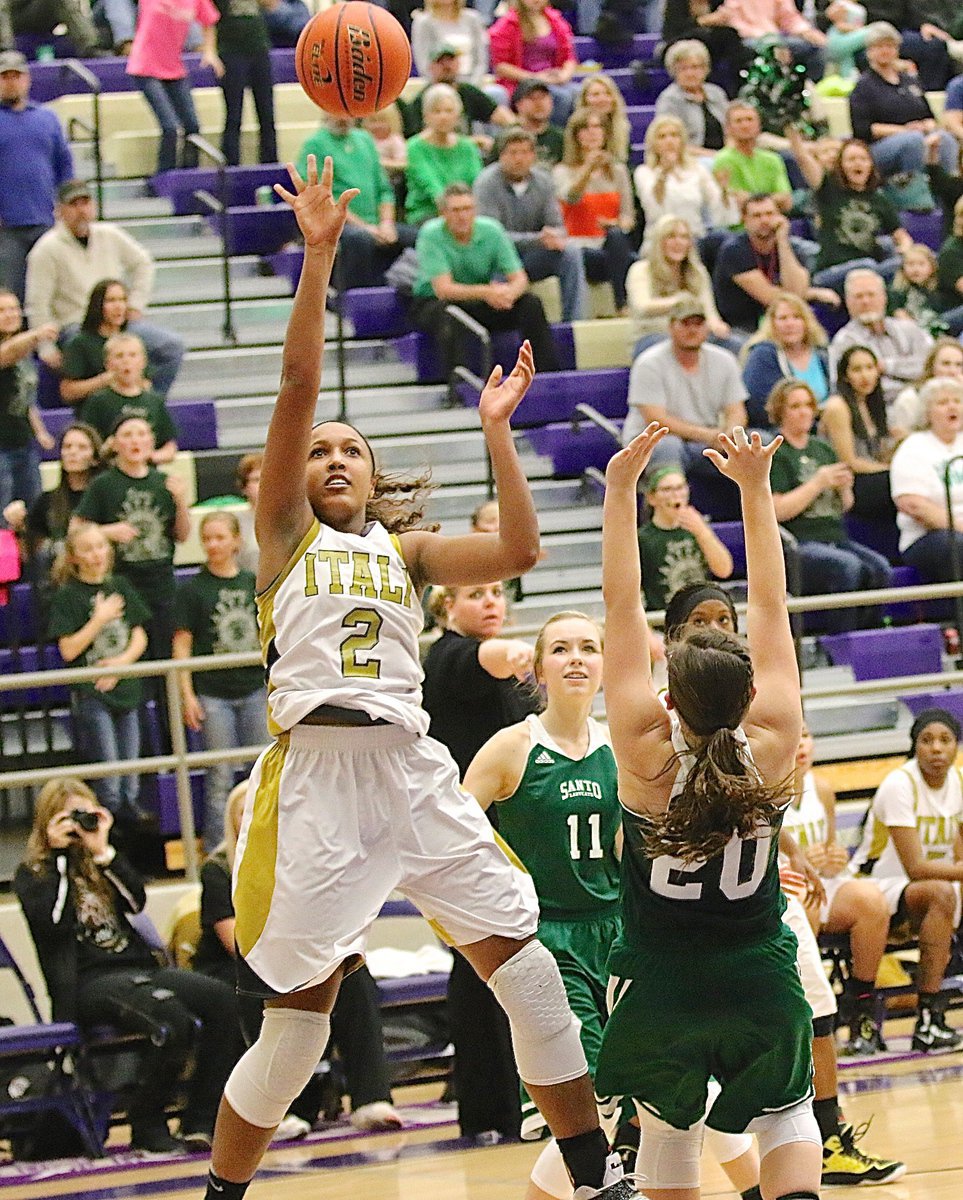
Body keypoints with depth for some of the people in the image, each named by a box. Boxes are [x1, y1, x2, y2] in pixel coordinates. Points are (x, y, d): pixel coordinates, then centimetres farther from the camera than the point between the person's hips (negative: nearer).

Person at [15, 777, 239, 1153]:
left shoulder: (98, 864, 22)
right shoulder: (32, 874, 7)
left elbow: (137, 901, 5)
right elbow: (54, 921, -13)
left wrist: (103, 851, 0)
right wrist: (58, 855, -5)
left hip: (137, 967, 7)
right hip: (87, 981, -7)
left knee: (220, 999, -19)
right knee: (172, 1019, -33)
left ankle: (200, 1121, -17)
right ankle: (146, 1126, -18)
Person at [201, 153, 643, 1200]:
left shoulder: (406, 551, 19)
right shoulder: (286, 534, 9)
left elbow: (518, 550, 4)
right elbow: (297, 388, -1)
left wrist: (496, 430, 2)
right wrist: (318, 257, -8)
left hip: (413, 769, 4)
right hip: (317, 771, -3)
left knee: (530, 976, -2)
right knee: (295, 1026, -4)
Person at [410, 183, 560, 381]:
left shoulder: (491, 230, -9)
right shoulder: (432, 234, -19)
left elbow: (520, 279, -9)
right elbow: (442, 289, -27)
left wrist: (509, 293, -35)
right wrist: (486, 292, -42)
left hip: (479, 304, 4)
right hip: (432, 303, -4)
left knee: (531, 304, -16)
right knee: (447, 314, -39)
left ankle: (549, 373, -13)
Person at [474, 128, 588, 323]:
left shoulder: (543, 181, 2)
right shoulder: (487, 183, -14)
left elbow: (556, 226, 4)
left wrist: (556, 237, -24)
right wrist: (538, 239, -30)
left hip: (530, 256, 5)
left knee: (571, 253, -19)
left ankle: (574, 320, -20)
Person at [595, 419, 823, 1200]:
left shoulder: (647, 754, -15)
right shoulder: (770, 748, -12)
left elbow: (622, 607, -14)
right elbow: (772, 608, -6)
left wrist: (620, 490, -13)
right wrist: (756, 489, -3)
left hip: (659, 988, -1)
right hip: (760, 982, 1)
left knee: (668, 1129, 21)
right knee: (787, 1114, 20)